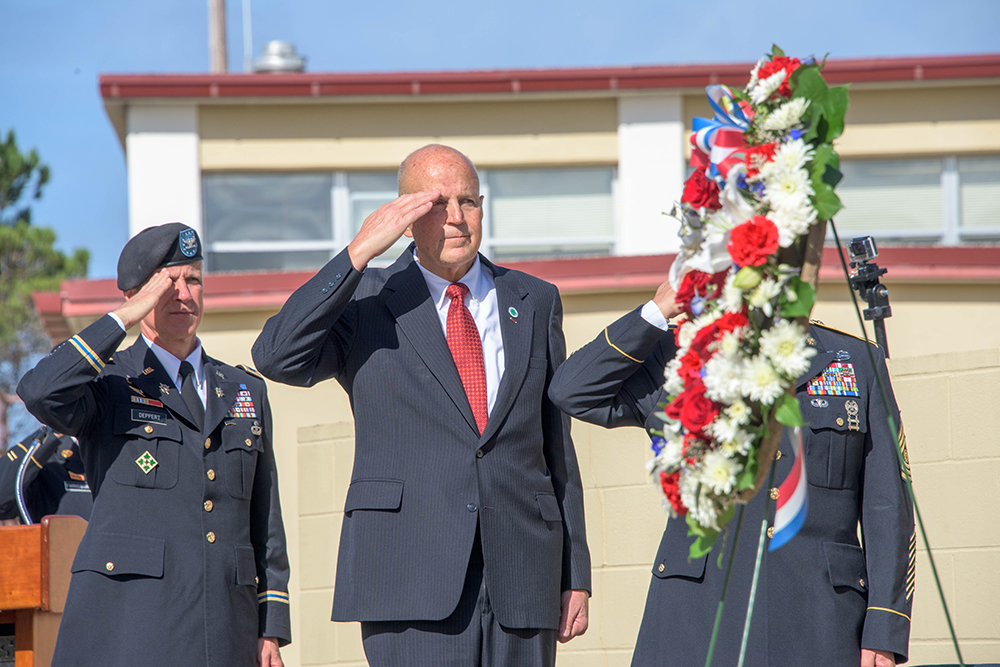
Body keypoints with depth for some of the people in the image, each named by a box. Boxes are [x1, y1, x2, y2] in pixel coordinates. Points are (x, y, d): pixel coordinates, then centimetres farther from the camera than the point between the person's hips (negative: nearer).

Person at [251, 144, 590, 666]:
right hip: (409, 581, -3)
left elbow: (557, 446, 16)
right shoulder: (365, 301, 6)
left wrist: (576, 575, 13)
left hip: (522, 582, 3)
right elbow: (277, 359, -12)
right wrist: (359, 252, -14)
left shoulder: (535, 303, 16)